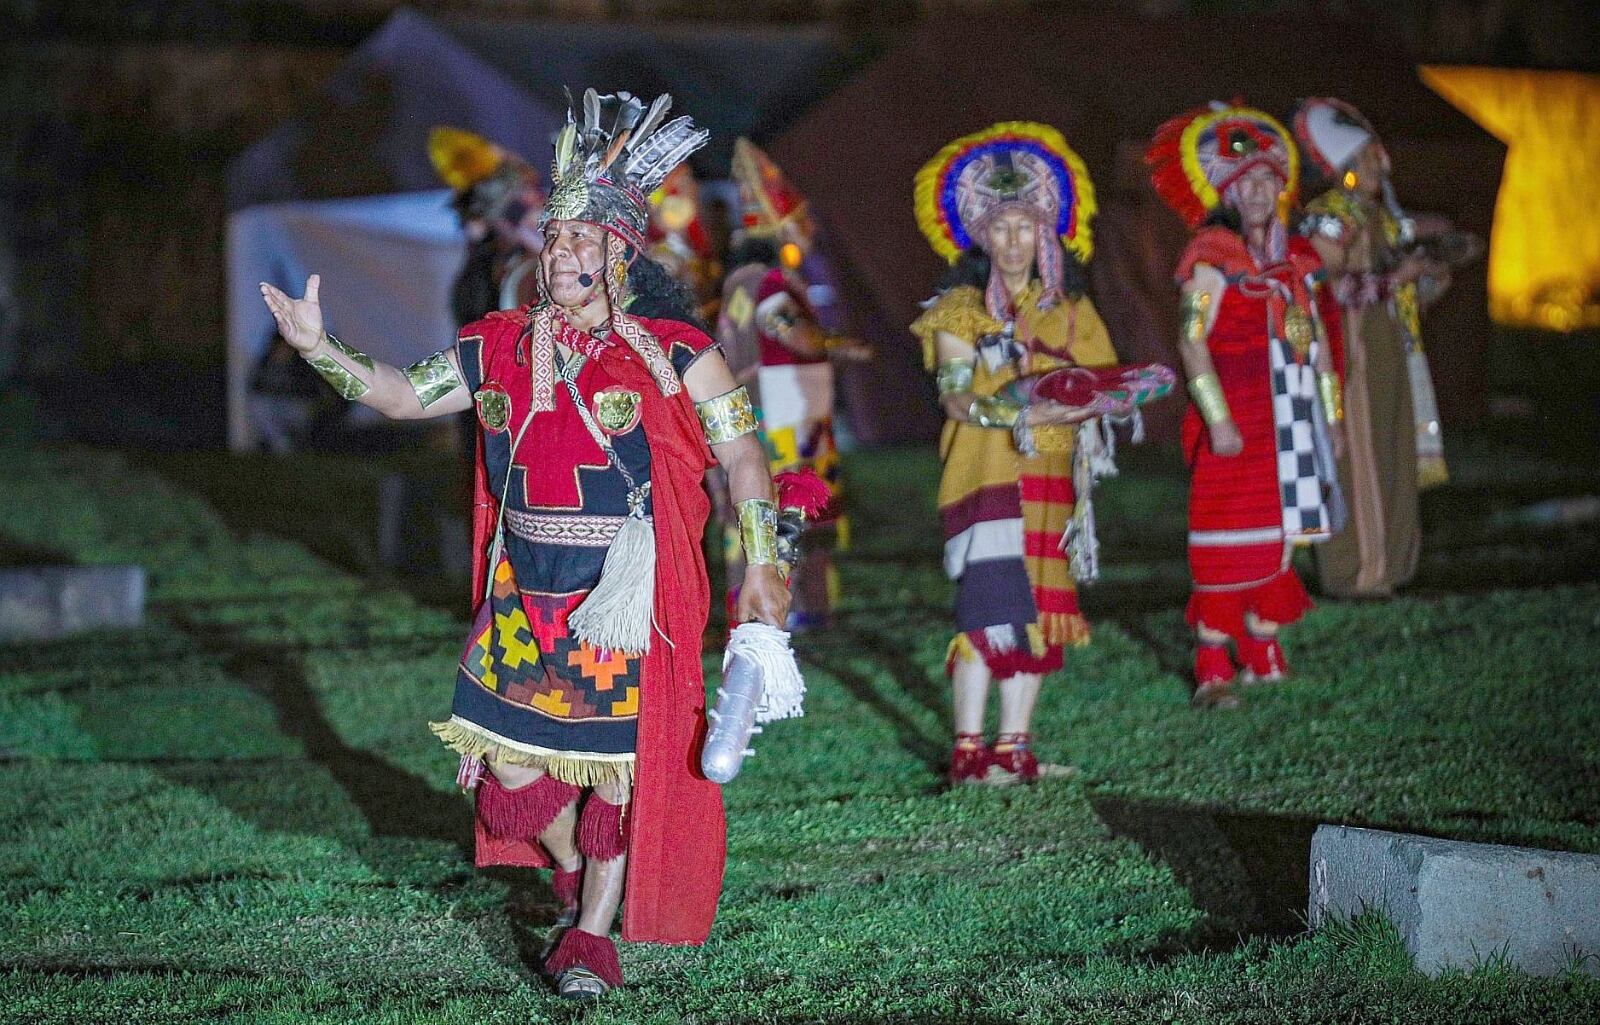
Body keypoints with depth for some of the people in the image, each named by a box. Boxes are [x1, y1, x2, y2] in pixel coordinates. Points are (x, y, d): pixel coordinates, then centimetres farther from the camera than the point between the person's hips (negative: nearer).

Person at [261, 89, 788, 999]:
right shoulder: (501, 349, 6)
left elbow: (742, 454, -6)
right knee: (512, 761, 7)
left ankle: (593, 933, 12)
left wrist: (761, 567, -13)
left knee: (616, 762, -1)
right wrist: (321, 350, 0)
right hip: (524, 592, 4)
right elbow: (406, 395, 13)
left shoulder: (673, 358, -7)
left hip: (624, 592, -4)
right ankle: (579, 880, 34)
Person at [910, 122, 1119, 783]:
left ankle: (1013, 747, 8)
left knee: (1037, 610, 2)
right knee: (988, 603, -14)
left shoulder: (1069, 309, 13)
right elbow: (953, 395, -7)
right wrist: (1002, 412, -26)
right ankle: (968, 751, -12)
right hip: (984, 473, -4)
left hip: (1049, 476, 4)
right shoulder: (961, 308, 3)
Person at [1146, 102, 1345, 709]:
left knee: (1277, 538, 11)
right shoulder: (1214, 258, -7)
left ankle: (1264, 652, 21)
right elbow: (1192, 342, -14)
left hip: (1289, 422, 7)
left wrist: (1330, 418, 14)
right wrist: (1219, 420, -21)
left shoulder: (1294, 259, 13)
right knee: (1229, 541, -8)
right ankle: (1213, 669, -5)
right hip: (1236, 423, -7)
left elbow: (1317, 343, 17)